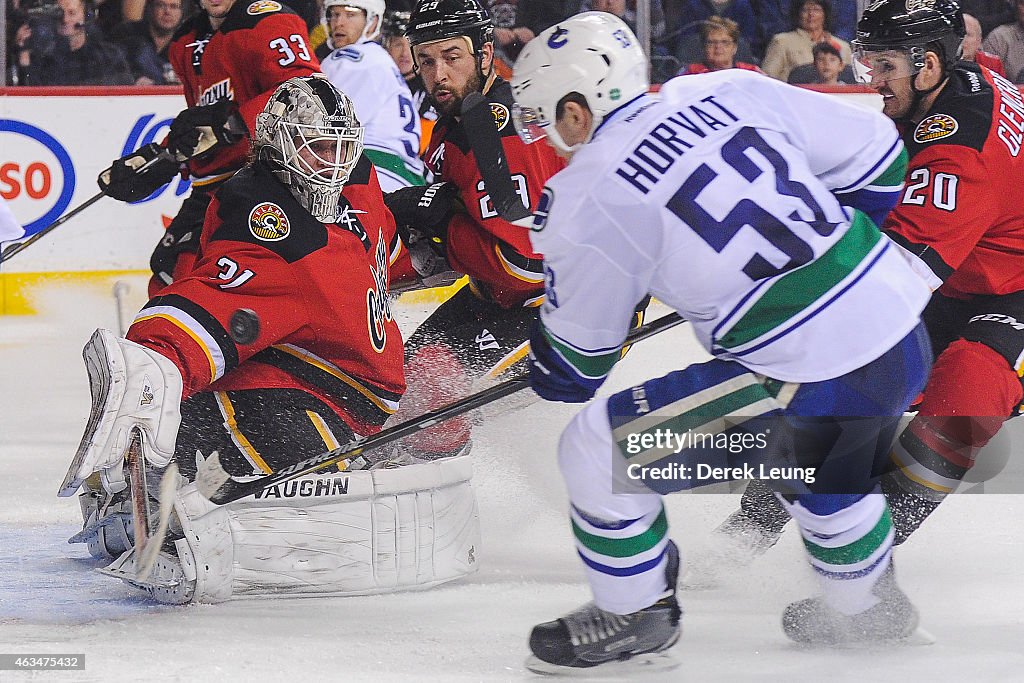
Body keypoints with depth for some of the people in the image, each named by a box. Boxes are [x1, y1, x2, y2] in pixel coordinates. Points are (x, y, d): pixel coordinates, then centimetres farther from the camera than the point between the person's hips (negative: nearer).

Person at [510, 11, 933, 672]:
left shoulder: (587, 200, -6)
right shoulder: (732, 91, 7)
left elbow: (576, 358, 7)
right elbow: (878, 152, 15)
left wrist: (546, 375, 30)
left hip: (813, 388, -7)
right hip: (909, 343, 8)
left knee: (599, 448, 5)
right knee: (824, 465, 38)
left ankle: (633, 618, 24)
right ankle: (866, 605, 58)